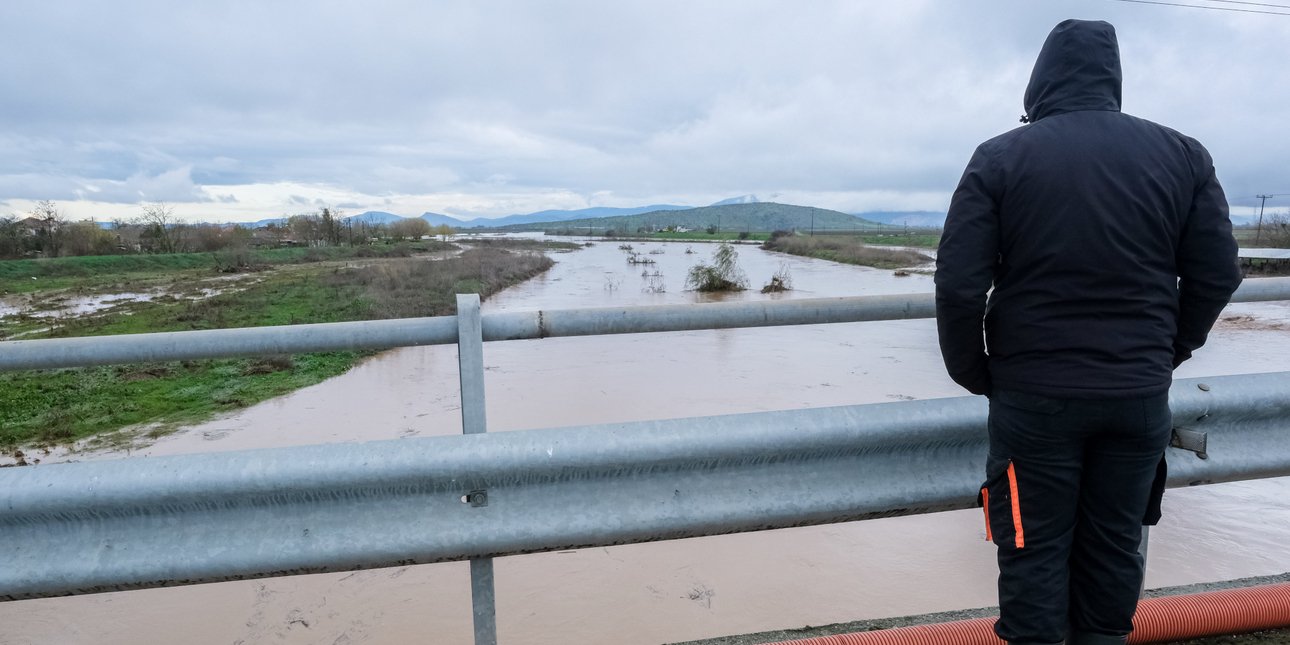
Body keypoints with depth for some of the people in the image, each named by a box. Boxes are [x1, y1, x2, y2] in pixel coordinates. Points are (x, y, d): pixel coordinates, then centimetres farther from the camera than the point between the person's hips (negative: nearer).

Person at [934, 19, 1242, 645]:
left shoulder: (999, 157, -8)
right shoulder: (1183, 154, 2)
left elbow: (958, 284, -12)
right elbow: (1217, 275, 5)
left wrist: (974, 373, 1)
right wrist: (1166, 353, 17)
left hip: (1034, 396, -3)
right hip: (1140, 398, 3)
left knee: (1036, 549, 9)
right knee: (1115, 544, 17)